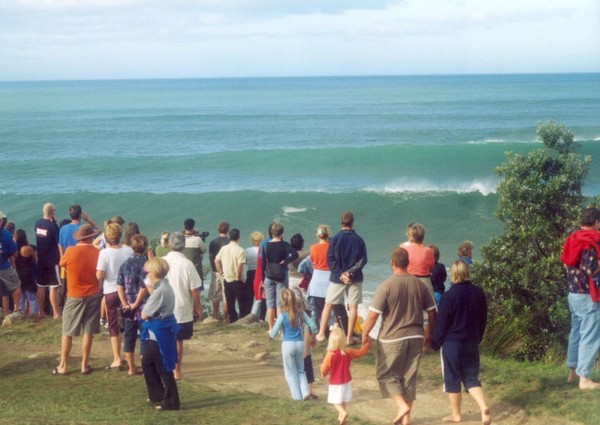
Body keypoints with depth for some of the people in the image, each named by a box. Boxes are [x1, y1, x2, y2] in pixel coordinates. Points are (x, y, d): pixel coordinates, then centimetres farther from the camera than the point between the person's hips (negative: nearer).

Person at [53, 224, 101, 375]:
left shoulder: (70, 251, -13)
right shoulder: (97, 253, -6)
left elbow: (62, 263, 8)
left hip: (75, 296, -2)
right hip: (93, 296, 2)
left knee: (67, 332, 9)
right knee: (88, 331, 7)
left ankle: (63, 366, 13)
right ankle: (84, 365, 11)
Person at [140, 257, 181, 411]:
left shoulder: (160, 290, -24)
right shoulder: (162, 286, 7)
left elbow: (145, 314, -17)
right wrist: (150, 289, 3)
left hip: (160, 332, -10)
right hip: (157, 332, 10)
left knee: (164, 368, 1)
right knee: (147, 362, 20)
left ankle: (171, 402, 11)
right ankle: (157, 395, 29)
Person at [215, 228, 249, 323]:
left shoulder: (223, 249, 1)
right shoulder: (240, 250, -16)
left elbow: (216, 261, 5)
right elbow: (240, 266, -23)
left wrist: (221, 272, 12)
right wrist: (238, 278, -12)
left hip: (227, 280, 5)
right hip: (237, 281, -5)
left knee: (230, 304, 11)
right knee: (243, 304, 5)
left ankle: (233, 322, 15)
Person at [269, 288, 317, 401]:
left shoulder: (282, 316, -11)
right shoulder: (301, 313, 0)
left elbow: (273, 333, -9)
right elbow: (313, 326, 0)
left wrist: (270, 332, 14)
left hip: (288, 344, -4)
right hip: (300, 343, 4)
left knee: (290, 372, 10)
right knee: (300, 370, 18)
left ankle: (297, 395, 10)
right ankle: (305, 392, 1)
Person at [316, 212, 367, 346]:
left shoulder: (335, 239, -5)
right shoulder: (358, 239, -2)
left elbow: (330, 259, -9)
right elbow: (363, 260, -5)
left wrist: (340, 274, -10)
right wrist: (351, 272, -9)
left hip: (337, 278, 0)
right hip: (355, 278, 0)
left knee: (328, 305, 11)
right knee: (353, 307, 5)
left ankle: (321, 334, 12)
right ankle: (349, 337, 4)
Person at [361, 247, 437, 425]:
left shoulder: (386, 286, -13)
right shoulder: (419, 284, 1)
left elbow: (373, 314, -14)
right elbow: (432, 312, 7)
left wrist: (365, 334, 0)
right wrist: (429, 335, 19)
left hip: (392, 339, -4)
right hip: (415, 337, 4)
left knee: (387, 374, 12)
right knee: (409, 377, 13)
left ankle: (402, 405, -6)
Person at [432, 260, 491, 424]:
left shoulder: (450, 295, -15)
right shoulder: (479, 292, 1)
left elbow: (441, 321, -10)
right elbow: (483, 319, 11)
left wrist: (436, 342, 1)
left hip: (452, 343, -5)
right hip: (472, 343, 5)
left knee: (452, 380, 8)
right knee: (471, 378, 12)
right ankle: (484, 408, -9)